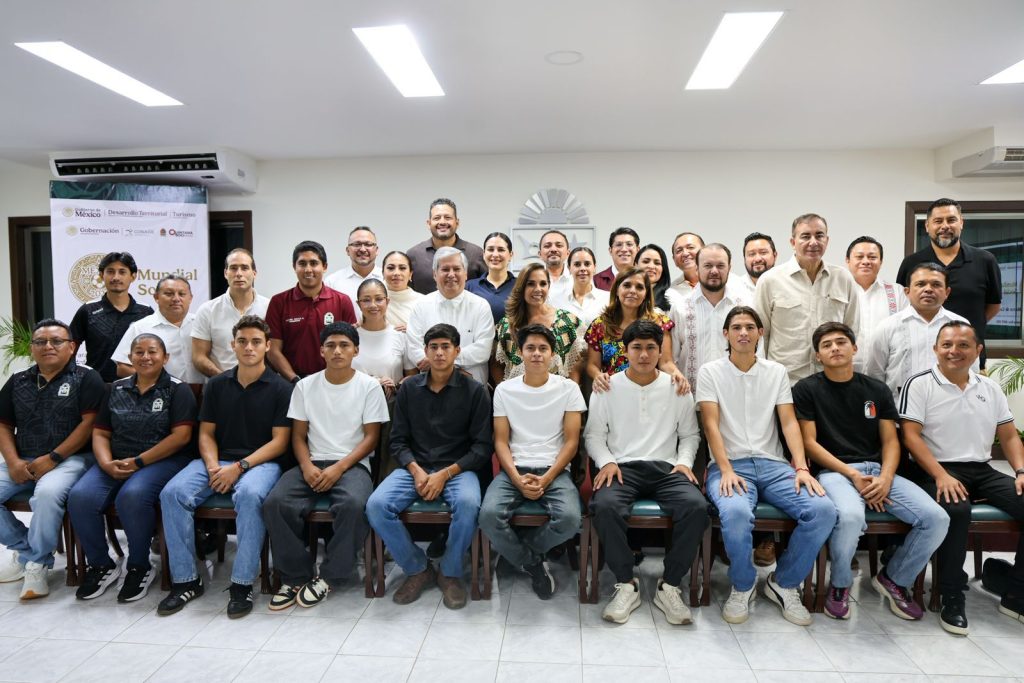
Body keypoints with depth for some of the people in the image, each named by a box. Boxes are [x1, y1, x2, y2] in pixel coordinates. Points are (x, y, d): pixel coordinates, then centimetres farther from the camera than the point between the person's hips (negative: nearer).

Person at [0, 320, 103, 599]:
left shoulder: (86, 378, 0)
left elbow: (90, 423, -9)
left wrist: (52, 458, -15)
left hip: (71, 458, -6)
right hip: (23, 462, 6)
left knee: (47, 492, -34)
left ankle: (37, 564, -13)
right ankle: (25, 549, 7)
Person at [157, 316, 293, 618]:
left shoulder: (280, 388, -1)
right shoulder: (217, 384, 13)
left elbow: (280, 441, -5)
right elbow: (206, 433, 12)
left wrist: (239, 467, -15)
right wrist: (212, 465, -8)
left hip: (260, 462, -4)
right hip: (217, 460, 4)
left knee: (249, 494, -37)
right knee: (172, 493, -22)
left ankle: (242, 584, -24)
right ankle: (186, 579, -9)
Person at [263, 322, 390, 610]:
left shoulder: (369, 386, 1)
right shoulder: (305, 386, 10)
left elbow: (371, 437, -2)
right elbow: (298, 435, 10)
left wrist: (339, 468, -14)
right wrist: (307, 466, -10)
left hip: (352, 464, -3)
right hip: (312, 464, 3)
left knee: (353, 505, -35)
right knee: (275, 503, -25)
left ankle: (328, 577, -11)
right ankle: (296, 576, -6)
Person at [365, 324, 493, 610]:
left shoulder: (474, 390, -1)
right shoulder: (408, 388, 7)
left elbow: (483, 446, -4)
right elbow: (398, 441, 6)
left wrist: (445, 474, -14)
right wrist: (416, 471, -12)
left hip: (457, 469, -2)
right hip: (414, 467, 3)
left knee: (468, 504, -34)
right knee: (376, 505, -24)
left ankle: (450, 572, -6)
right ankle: (417, 568, 0)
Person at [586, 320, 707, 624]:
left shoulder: (677, 388, 12)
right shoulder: (607, 388, 8)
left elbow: (689, 434, 17)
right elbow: (594, 434, 9)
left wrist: (684, 462, -1)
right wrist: (606, 461, -9)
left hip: (666, 468, 2)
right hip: (622, 468, -1)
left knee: (696, 506, -29)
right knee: (604, 506, -34)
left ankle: (669, 586, -11)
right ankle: (626, 584, -14)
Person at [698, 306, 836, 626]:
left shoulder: (776, 371, 14)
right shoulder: (710, 372, 4)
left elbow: (789, 422, 5)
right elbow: (711, 424, -5)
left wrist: (802, 468, -10)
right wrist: (727, 470, -19)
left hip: (772, 464, 4)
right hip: (730, 464, -3)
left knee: (823, 510, -23)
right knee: (736, 513, -35)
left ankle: (783, 583, 2)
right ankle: (743, 586, -3)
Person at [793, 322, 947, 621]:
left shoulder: (877, 390, 15)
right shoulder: (807, 389, 3)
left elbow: (890, 441, 10)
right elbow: (809, 443, -3)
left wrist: (885, 478, -10)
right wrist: (852, 475, -13)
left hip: (878, 470, 5)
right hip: (834, 471, -5)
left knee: (936, 518, -17)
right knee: (850, 516, -36)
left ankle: (894, 579, 11)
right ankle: (839, 584, -4)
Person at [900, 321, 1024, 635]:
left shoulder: (990, 388, 16)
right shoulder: (920, 384, -3)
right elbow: (910, 436, -10)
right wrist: (941, 476, -20)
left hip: (983, 471, 6)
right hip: (939, 471, -6)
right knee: (956, 510, -36)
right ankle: (952, 598, -19)